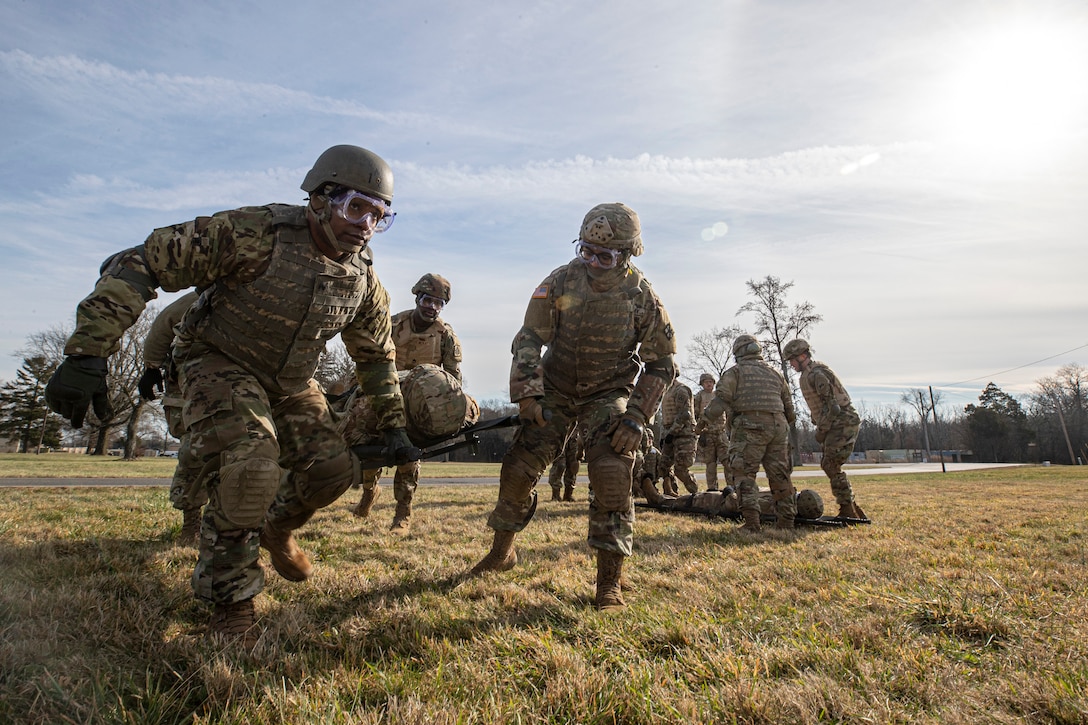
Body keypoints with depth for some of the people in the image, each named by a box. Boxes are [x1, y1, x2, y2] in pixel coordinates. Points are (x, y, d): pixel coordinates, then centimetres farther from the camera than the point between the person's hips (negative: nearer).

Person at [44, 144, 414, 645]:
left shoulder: (362, 280, -9)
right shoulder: (254, 232, -27)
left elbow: (377, 357, 5)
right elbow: (138, 265, -25)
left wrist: (393, 426, 4)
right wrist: (87, 353, -32)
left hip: (290, 382, 6)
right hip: (220, 362, -5)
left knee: (333, 468, -3)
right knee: (248, 467, -26)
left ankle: (276, 529, 32)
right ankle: (229, 602, -4)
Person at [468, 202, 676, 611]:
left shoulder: (642, 297, -17)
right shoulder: (561, 282, -15)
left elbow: (661, 364, -9)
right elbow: (529, 339, -10)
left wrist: (636, 417, -20)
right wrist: (527, 394, -21)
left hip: (609, 394, -1)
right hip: (555, 389, 2)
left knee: (612, 474, -20)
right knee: (519, 466, -3)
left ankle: (609, 582, -7)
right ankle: (502, 552, 21)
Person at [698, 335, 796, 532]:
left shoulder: (735, 371, 5)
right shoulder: (775, 373, 21)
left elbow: (721, 398, -10)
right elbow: (789, 407, 20)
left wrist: (705, 418, -6)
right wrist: (786, 425, 34)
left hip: (750, 427, -5)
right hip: (778, 427, 5)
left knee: (745, 474, -3)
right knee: (779, 476, 12)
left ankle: (751, 521, -11)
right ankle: (787, 519, 17)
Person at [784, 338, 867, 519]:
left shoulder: (816, 374, -17)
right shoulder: (809, 374, 15)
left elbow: (832, 405, -22)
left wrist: (821, 430, -16)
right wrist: (820, 427, 15)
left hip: (842, 424, -10)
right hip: (837, 425, 10)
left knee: (832, 467, -10)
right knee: (829, 465, 11)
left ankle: (848, 512, -3)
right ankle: (852, 508, 17)